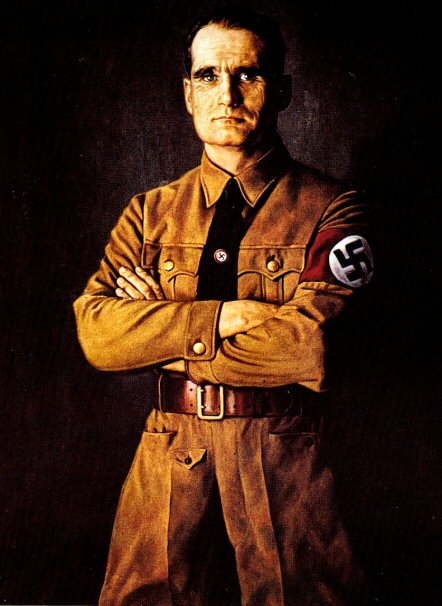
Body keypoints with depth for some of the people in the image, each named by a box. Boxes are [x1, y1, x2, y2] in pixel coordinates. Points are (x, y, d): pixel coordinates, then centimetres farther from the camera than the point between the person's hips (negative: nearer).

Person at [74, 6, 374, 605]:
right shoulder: (151, 212, 6)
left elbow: (310, 346, -17)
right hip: (171, 450, 3)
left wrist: (163, 330, -10)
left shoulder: (332, 209, -4)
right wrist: (220, 317, -18)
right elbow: (95, 331, -6)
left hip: (285, 459, -2)